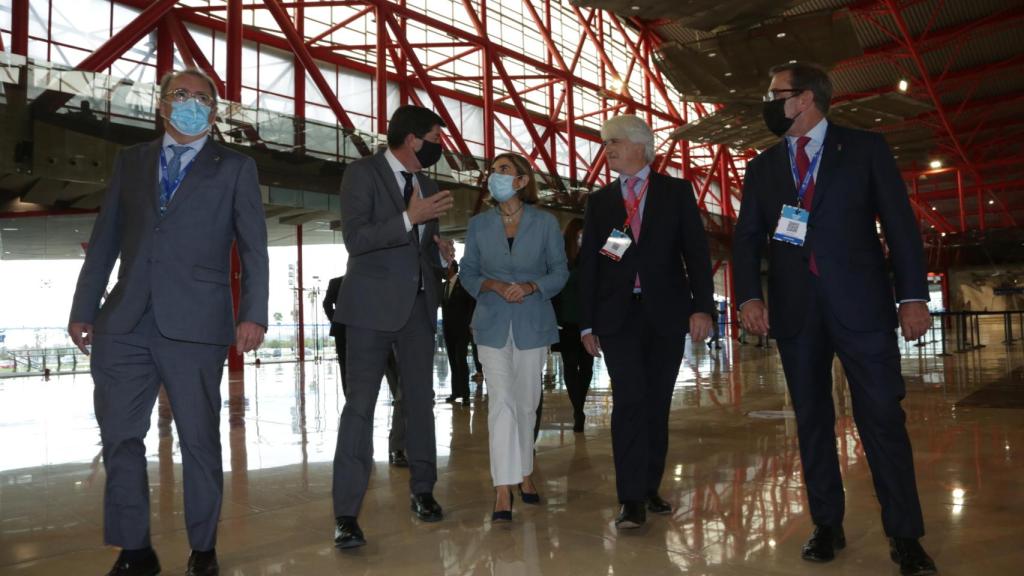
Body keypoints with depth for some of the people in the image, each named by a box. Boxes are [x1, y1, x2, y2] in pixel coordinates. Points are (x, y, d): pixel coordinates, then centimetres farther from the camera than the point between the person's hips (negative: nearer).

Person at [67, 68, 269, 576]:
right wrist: (84, 308, 10)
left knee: (200, 440, 4)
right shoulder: (130, 161, 17)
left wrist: (253, 314, -10)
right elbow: (104, 240, 15)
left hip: (195, 324, -3)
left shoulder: (234, 168, 8)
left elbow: (253, 247, 1)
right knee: (119, 438, 6)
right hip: (124, 325, 4)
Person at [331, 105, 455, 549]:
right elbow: (355, 239, -15)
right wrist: (409, 218, -23)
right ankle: (346, 514, -1)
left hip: (419, 307, 7)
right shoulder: (363, 173, -4)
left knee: (420, 401, 12)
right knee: (360, 405, -6)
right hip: (374, 305, -6)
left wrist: (442, 254, 1)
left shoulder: (428, 187, 15)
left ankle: (423, 491, 27)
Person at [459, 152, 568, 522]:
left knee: (526, 403, 10)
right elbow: (468, 273, 5)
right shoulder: (479, 224, 3)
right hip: (493, 324, 0)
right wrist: (495, 286, -14)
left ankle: (524, 473, 29)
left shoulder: (545, 223, -1)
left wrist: (530, 286, -17)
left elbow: (560, 271, 1)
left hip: (533, 324, 0)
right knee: (501, 401, -9)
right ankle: (503, 490, -5)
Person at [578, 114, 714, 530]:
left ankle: (650, 487, 19)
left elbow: (696, 251, 1)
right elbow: (588, 264, 10)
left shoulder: (676, 192, 7)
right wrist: (587, 323, 5)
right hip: (618, 315, 0)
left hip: (666, 313, 0)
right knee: (630, 400, -10)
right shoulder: (599, 201, 12)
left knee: (657, 403, 6)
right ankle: (632, 498, -5)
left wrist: (701, 306, -9)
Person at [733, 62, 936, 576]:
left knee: (883, 416, -2)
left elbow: (900, 223, 1)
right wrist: (749, 296, -6)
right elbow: (747, 238, 9)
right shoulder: (762, 168, 13)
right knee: (811, 419, 6)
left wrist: (913, 295, -7)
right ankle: (827, 525, 16)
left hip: (860, 302, -3)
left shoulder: (865, 148, 5)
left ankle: (905, 535, 9)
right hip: (794, 309, 3)